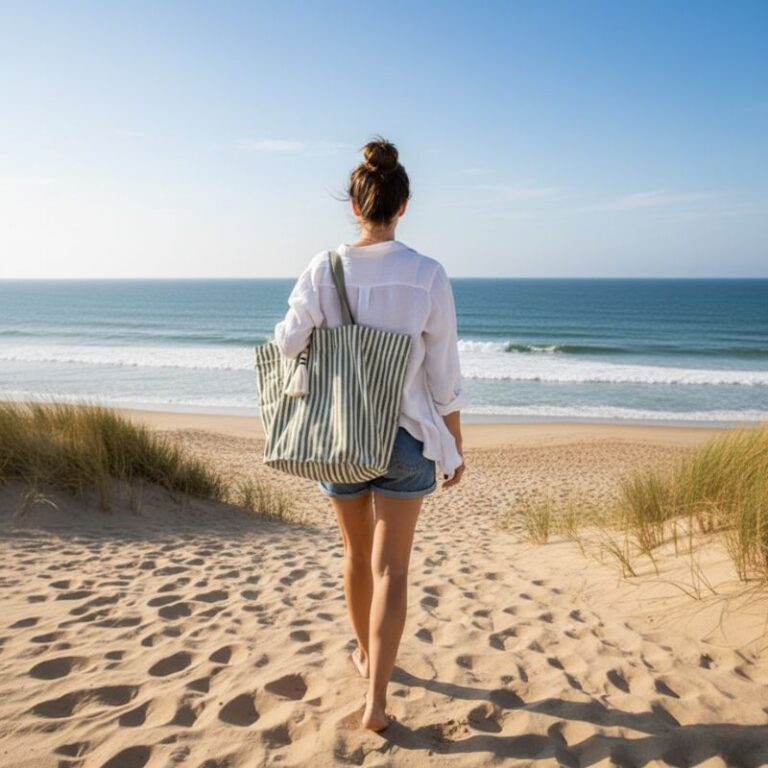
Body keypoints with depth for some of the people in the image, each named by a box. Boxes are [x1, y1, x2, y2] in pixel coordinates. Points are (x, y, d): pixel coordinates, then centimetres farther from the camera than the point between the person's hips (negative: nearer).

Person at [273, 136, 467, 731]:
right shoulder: (428, 274, -10)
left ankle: (366, 655, 44)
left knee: (358, 554, 22)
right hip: (406, 436, -2)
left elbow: (286, 345, -8)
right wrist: (456, 447, 4)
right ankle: (377, 701, 7)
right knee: (391, 568, 7)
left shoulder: (324, 269, -9)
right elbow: (444, 374, -7)